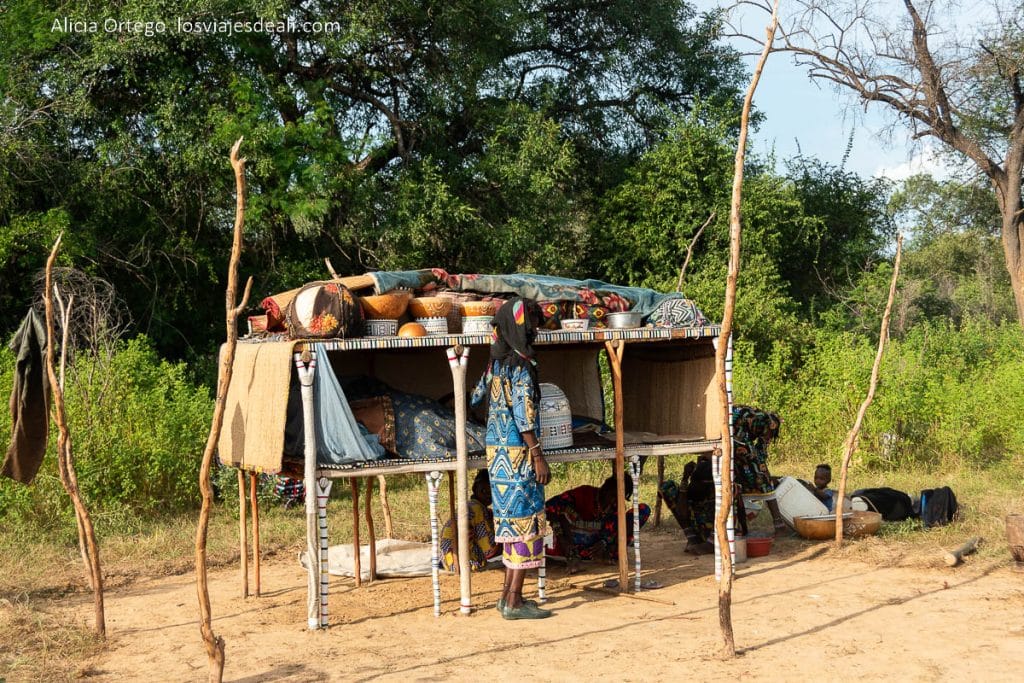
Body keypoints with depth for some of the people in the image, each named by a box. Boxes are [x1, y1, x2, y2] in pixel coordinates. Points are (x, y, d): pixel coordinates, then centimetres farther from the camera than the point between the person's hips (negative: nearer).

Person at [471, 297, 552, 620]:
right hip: (517, 453, -9)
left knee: (511, 520, 15)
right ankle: (515, 601, 0)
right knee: (525, 521, -3)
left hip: (497, 450, 9)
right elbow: (524, 417, -20)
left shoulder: (496, 363, 10)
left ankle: (508, 594, 21)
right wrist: (538, 456, -17)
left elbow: (476, 396, 23)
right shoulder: (521, 366, -16)